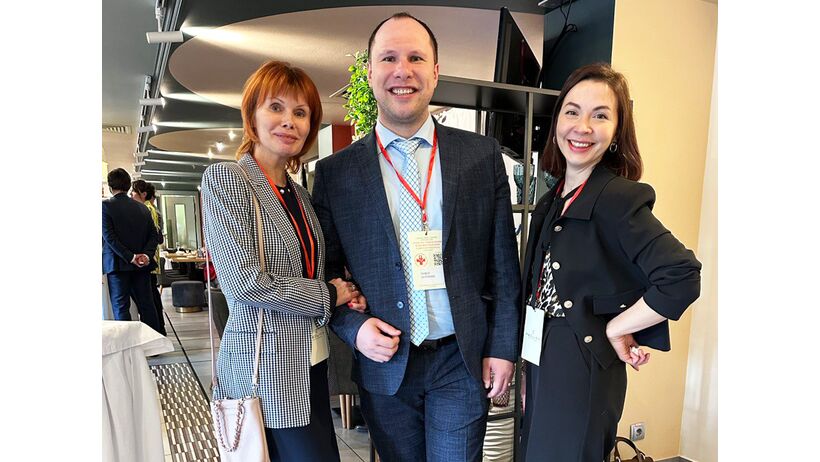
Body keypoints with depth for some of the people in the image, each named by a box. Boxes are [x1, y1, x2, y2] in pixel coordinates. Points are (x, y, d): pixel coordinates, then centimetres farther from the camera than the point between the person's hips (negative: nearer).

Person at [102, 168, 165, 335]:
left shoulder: (106, 206, -6)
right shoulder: (142, 208, 9)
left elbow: (109, 237, -14)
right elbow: (154, 235, 5)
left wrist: (130, 257, -14)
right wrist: (146, 255, -6)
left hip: (118, 264, -4)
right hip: (142, 265, 5)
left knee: (120, 307, 1)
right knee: (146, 304, 10)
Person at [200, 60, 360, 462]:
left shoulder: (298, 192, 11)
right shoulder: (225, 179, -10)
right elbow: (244, 282, -19)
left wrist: (346, 293, -2)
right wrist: (328, 295, -10)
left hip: (311, 362, 7)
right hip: (265, 367, -7)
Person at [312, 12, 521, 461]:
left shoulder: (482, 155, -2)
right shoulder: (334, 172, -3)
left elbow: (503, 263, 0)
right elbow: (325, 272, 3)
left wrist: (503, 347, -1)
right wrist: (354, 328, -12)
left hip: (462, 361, 0)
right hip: (384, 363, 1)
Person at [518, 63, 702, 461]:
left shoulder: (619, 198, -18)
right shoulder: (552, 201, 6)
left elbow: (683, 278, -26)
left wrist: (614, 329, -16)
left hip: (582, 375, -7)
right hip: (541, 365, 8)